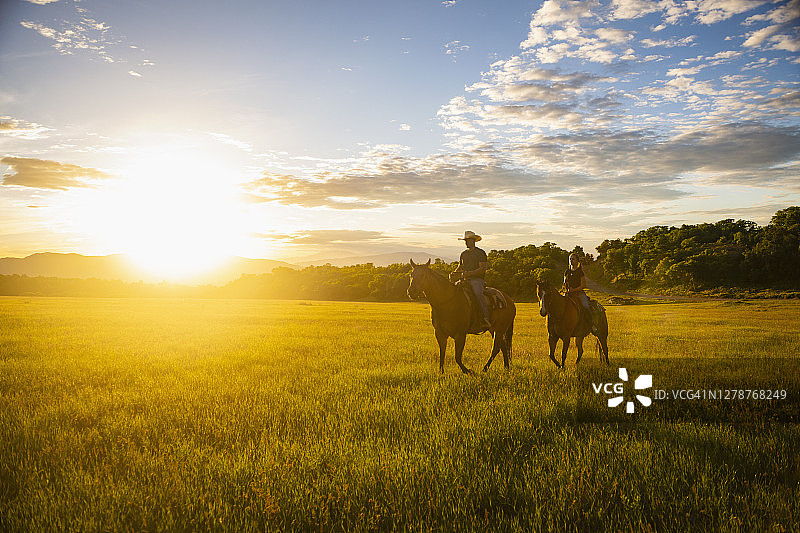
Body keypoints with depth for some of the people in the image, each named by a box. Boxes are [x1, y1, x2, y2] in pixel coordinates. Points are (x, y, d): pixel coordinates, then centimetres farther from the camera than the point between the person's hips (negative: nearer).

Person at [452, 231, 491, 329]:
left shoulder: (481, 253, 1)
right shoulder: (463, 254, 20)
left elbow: (483, 269, -9)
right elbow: (460, 266, 28)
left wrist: (469, 273, -20)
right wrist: (455, 272, 4)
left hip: (477, 280, -6)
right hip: (465, 280, 6)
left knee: (478, 294, -35)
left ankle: (486, 319, -40)